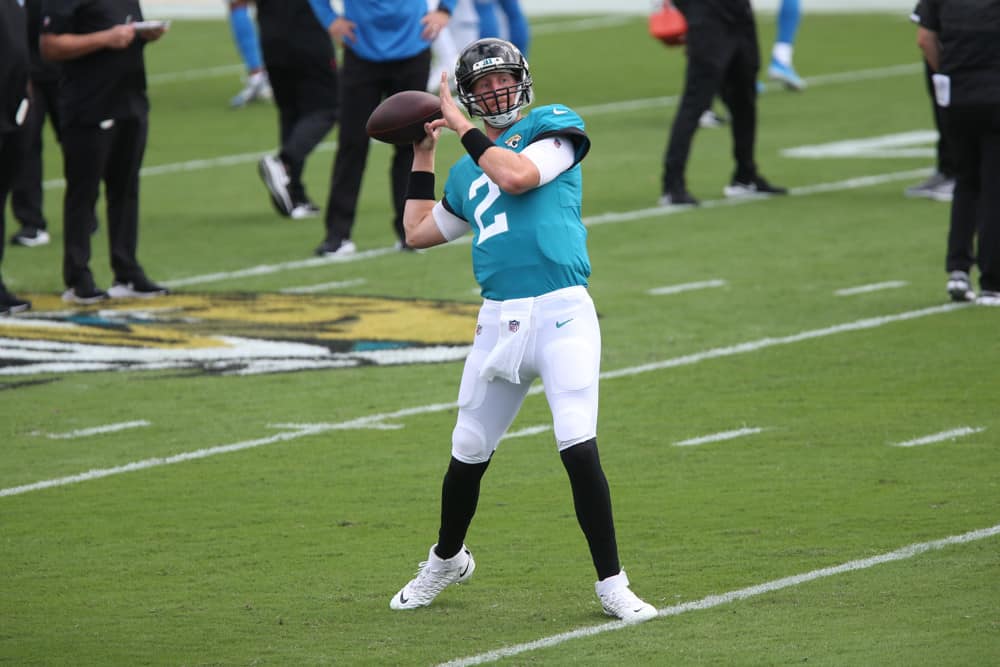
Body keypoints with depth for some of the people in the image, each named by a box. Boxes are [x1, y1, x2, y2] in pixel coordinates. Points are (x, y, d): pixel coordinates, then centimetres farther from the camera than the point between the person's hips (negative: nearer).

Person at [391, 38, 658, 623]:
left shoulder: (554, 126, 4)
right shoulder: (467, 172, 22)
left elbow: (515, 176, -14)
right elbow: (419, 232, 31)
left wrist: (462, 127, -3)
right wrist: (423, 154, 32)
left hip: (561, 313, -5)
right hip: (499, 322, 6)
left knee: (580, 449, -16)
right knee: (468, 455, 11)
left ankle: (612, 584, -8)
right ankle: (448, 560, 35)